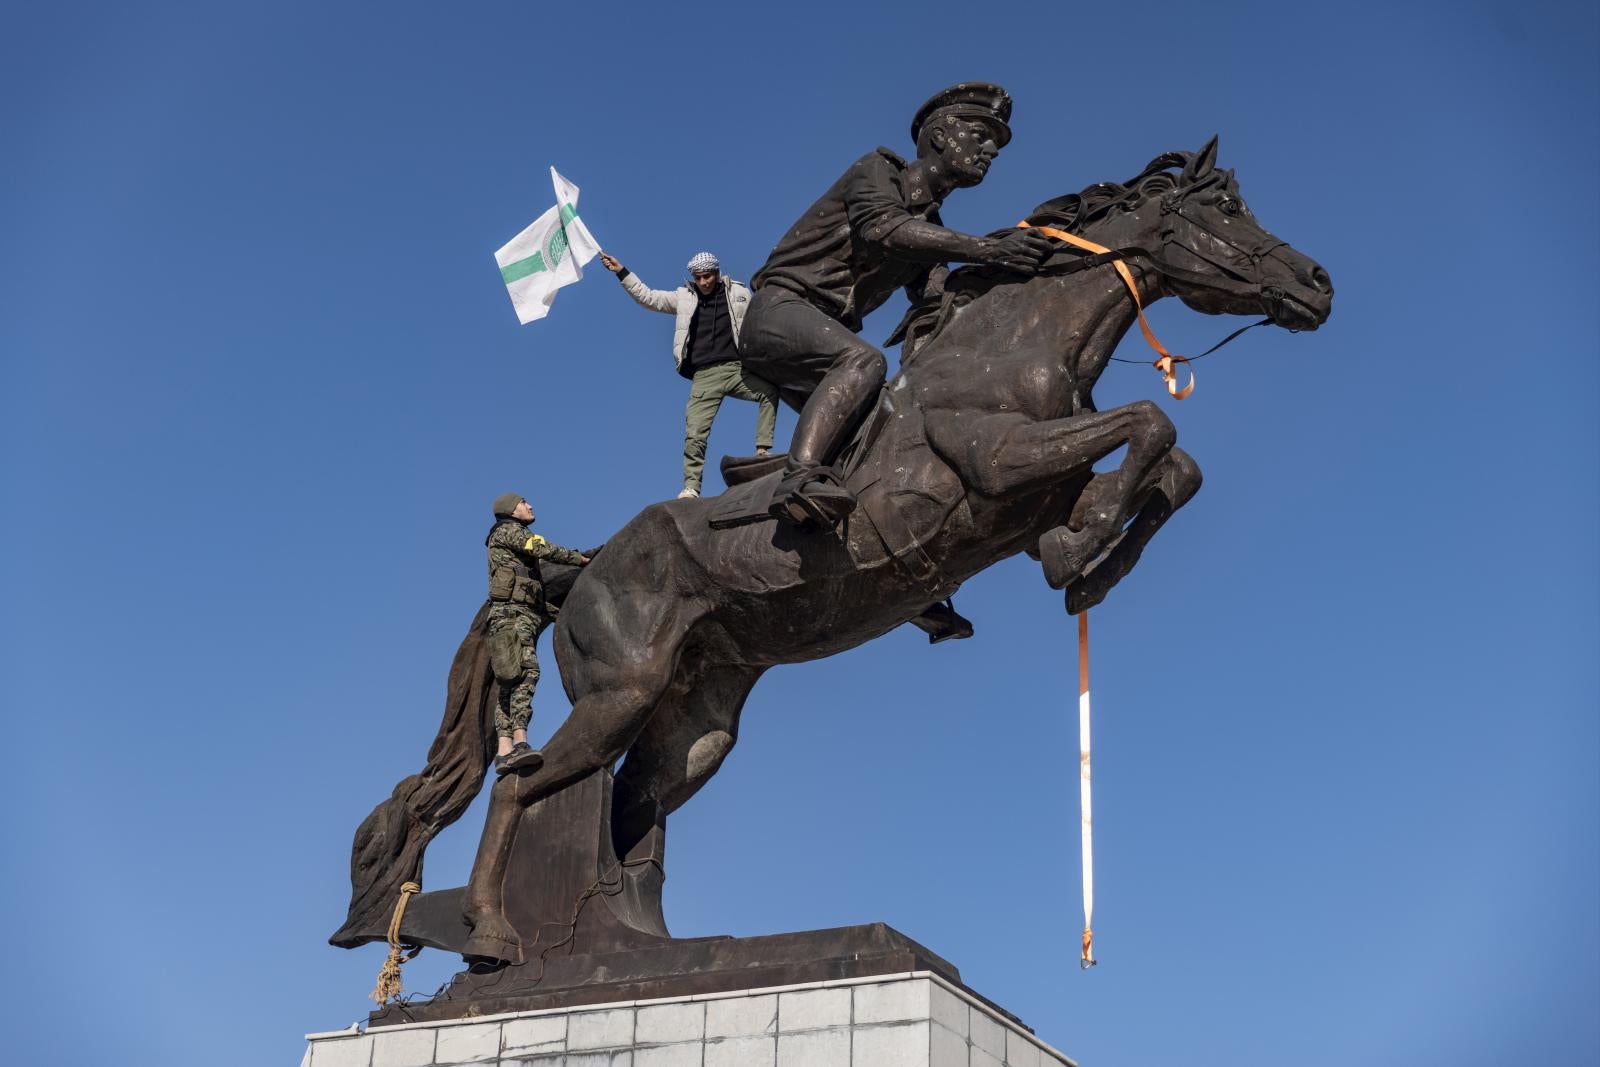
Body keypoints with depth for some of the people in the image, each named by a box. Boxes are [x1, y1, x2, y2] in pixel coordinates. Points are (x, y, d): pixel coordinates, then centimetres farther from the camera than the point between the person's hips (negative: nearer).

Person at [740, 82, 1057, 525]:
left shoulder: (931, 231, 18)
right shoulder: (878, 170, -2)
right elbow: (883, 228, -25)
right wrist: (987, 249, -36)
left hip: (826, 337, 9)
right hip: (780, 309, -9)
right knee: (863, 361, -33)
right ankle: (801, 477, -50)